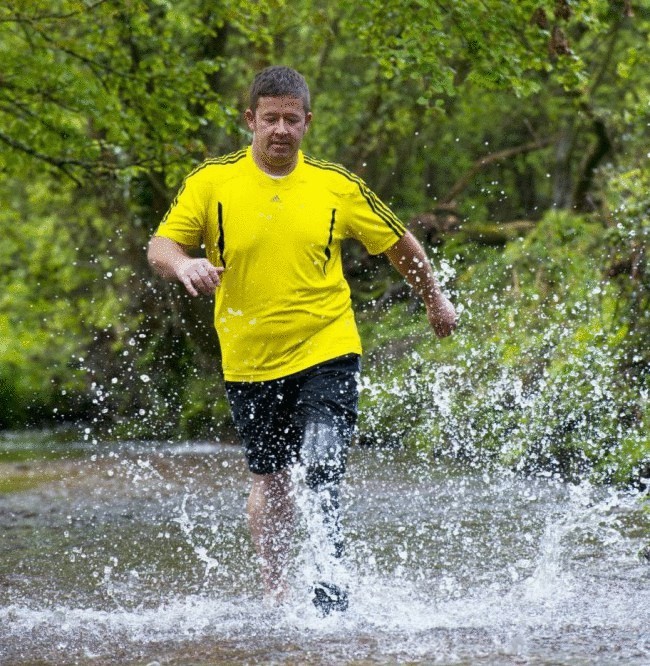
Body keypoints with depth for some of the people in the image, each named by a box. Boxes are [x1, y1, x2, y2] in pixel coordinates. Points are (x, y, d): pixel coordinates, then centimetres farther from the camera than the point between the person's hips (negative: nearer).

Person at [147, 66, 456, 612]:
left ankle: (329, 598, -16)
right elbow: (161, 245, -2)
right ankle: (277, 599, 23)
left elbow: (400, 245, 13)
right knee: (269, 480, 13)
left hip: (326, 353, -2)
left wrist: (436, 300, 23)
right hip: (249, 361, 2)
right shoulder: (212, 181, -2)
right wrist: (183, 264, -25)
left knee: (321, 474, -17)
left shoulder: (338, 186, 0)